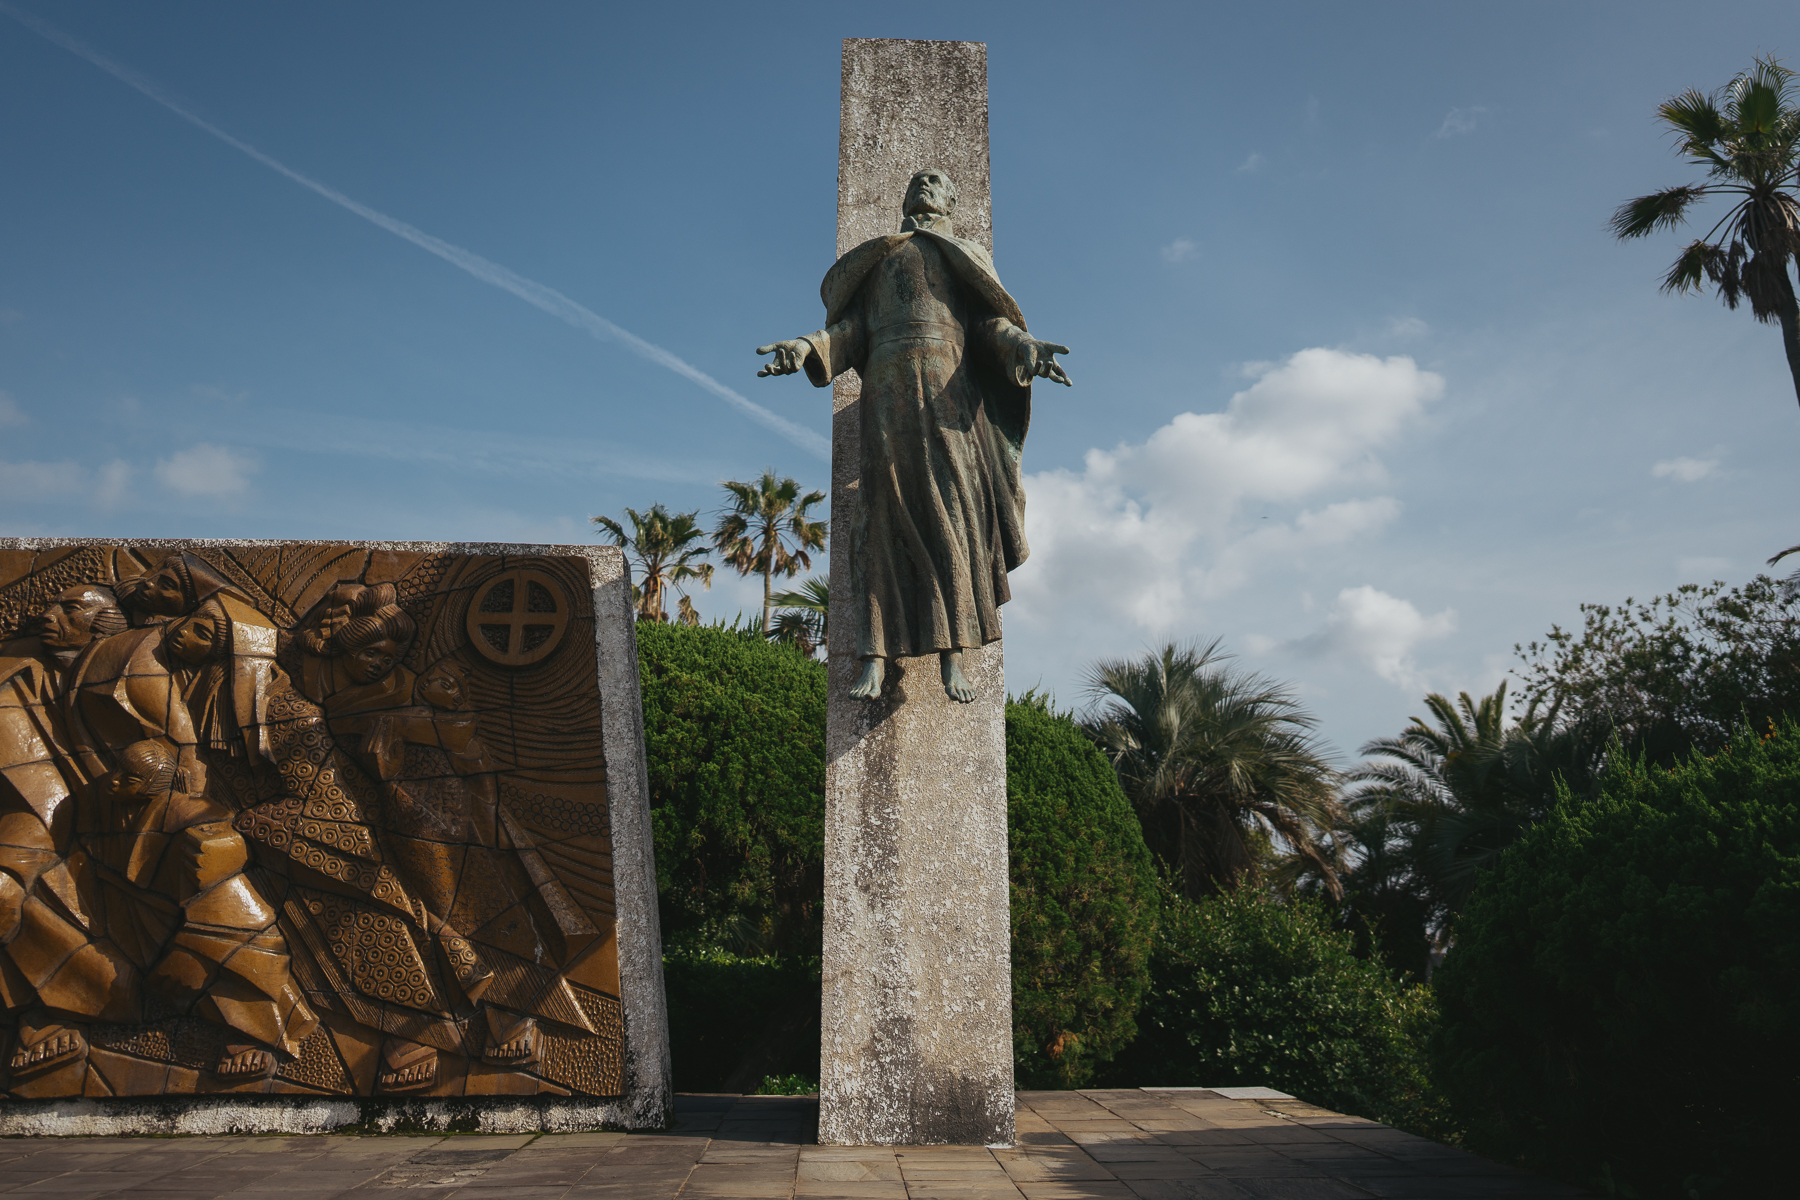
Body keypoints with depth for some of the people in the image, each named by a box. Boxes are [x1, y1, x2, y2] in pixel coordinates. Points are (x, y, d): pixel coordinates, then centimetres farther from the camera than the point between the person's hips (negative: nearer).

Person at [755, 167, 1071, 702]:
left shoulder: (967, 257, 24)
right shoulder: (876, 259, 29)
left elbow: (992, 323, 10)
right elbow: (851, 329, 17)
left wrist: (1025, 348, -12)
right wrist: (806, 348, -2)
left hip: (947, 388, -1)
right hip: (888, 388, 1)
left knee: (951, 513, -12)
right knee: (884, 517, -9)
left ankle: (952, 657, -14)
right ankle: (875, 660, -13)